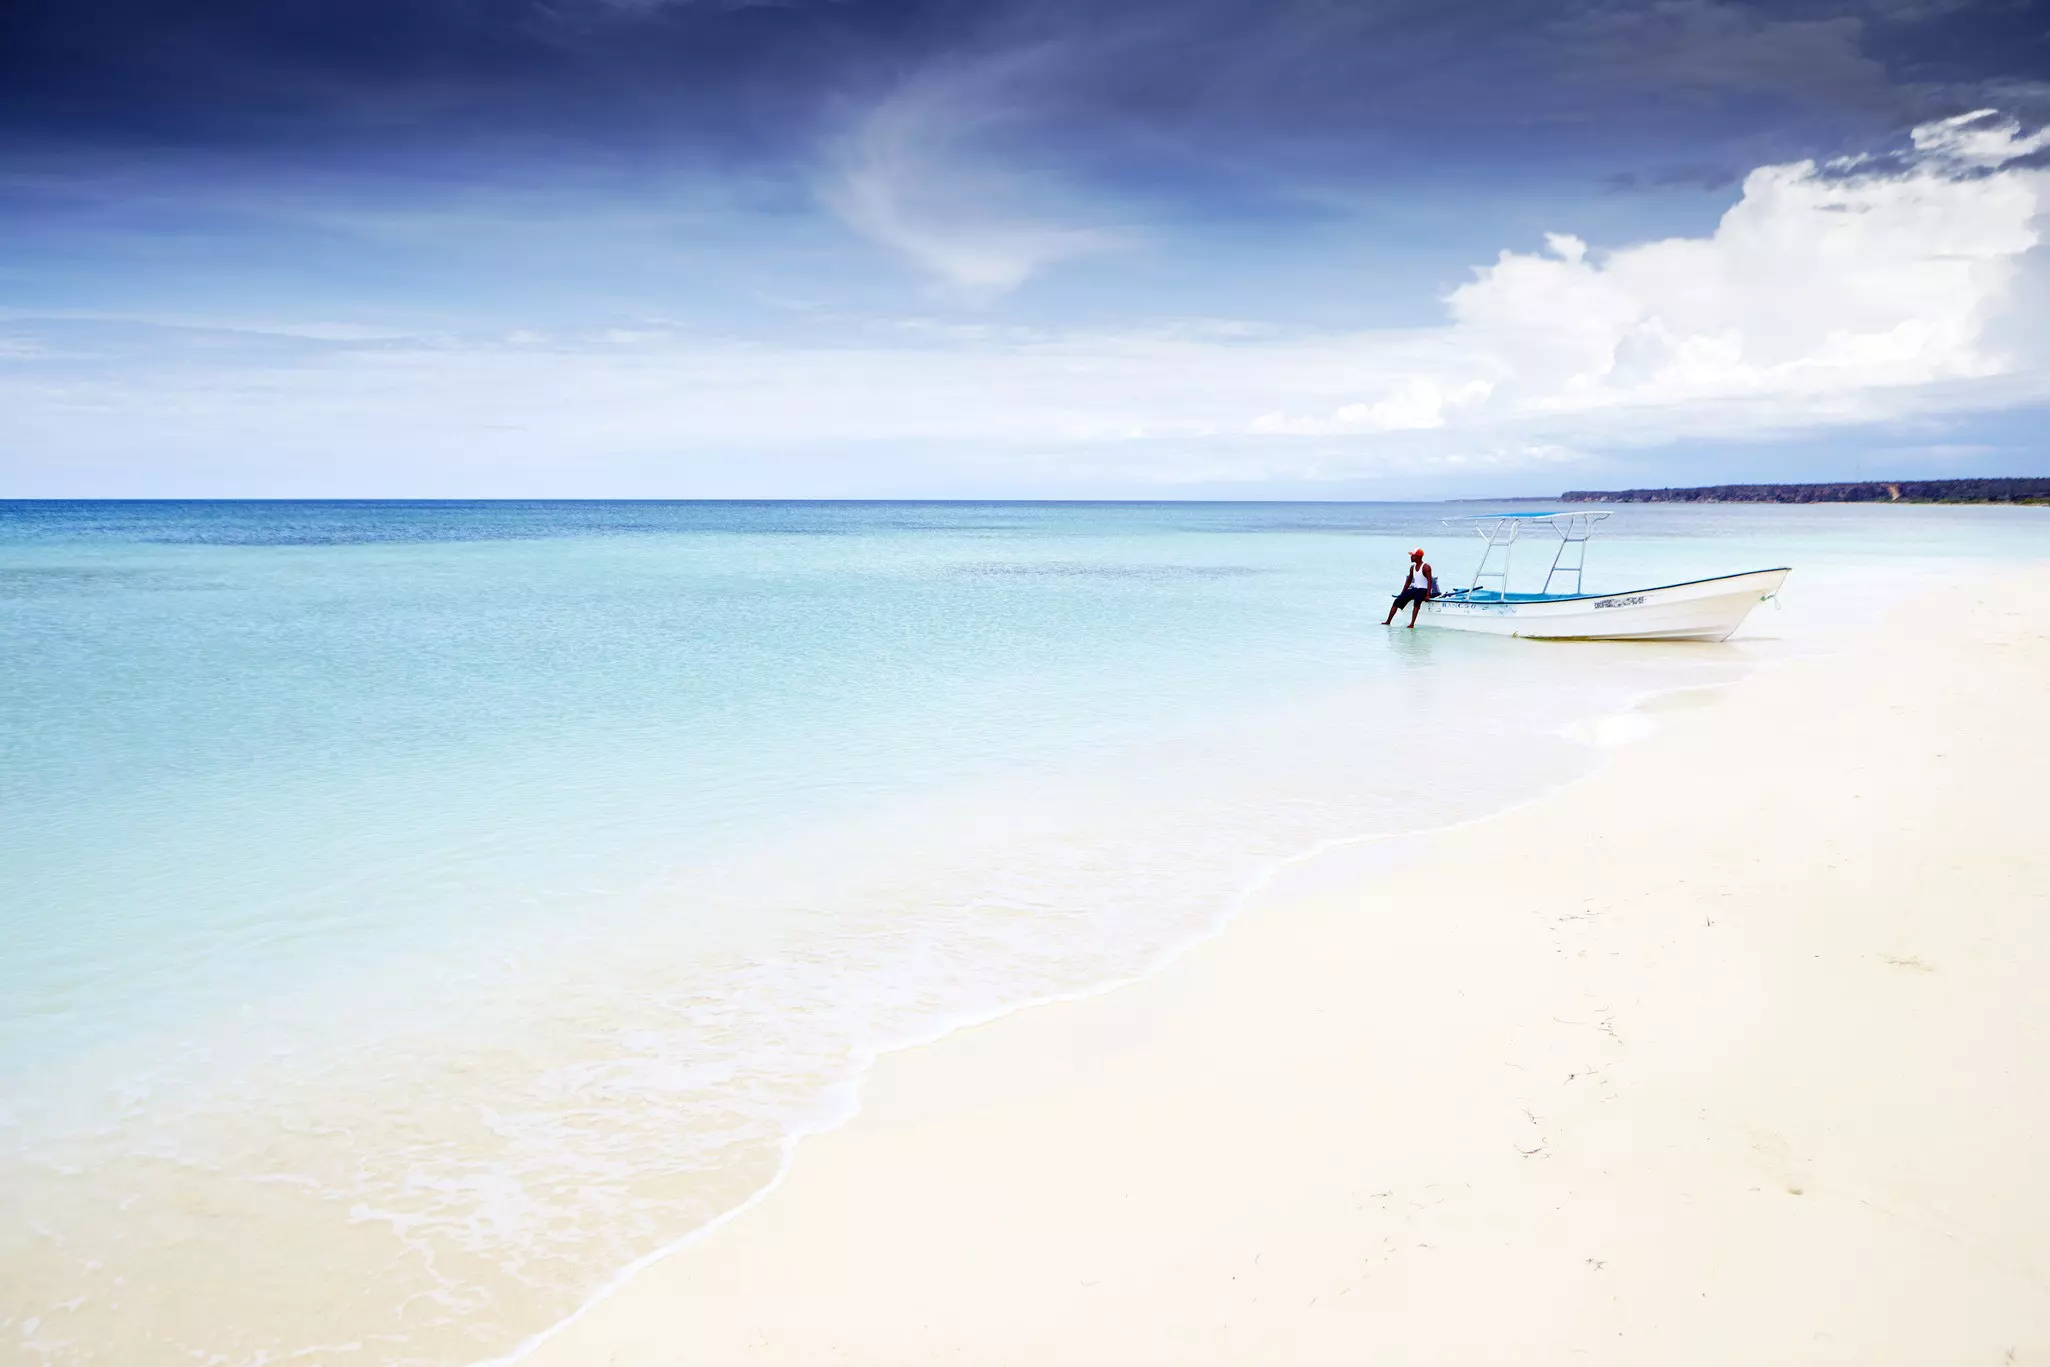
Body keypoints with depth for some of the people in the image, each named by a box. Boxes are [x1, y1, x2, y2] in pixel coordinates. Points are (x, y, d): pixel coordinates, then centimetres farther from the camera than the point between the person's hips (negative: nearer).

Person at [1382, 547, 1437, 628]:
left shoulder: (1426, 567, -13)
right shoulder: (1412, 567, 10)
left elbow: (1430, 581, -19)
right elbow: (1408, 581, 18)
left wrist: (1428, 595, -28)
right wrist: (1402, 594, 16)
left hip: (1424, 590, -7)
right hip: (1414, 589, 7)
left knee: (1417, 601, -38)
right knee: (1398, 600, -6)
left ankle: (1412, 623, -40)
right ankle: (1388, 621, -2)